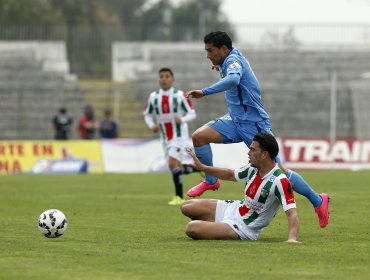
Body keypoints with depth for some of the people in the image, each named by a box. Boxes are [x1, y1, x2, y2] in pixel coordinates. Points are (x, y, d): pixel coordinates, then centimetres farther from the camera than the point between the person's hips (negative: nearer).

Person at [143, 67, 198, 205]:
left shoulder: (180, 95, -8)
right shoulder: (153, 97, 2)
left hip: (180, 136, -5)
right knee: (176, 168, 5)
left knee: (172, 164, -19)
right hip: (165, 138, 5)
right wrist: (151, 125, -7)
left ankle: (179, 197, -12)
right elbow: (147, 114, 14)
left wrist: (182, 119, -25)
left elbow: (192, 114, -4)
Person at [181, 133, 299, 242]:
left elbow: (292, 212, -34)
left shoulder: (280, 181, -29)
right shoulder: (253, 168, -3)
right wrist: (202, 167, 16)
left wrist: (292, 239, -49)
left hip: (243, 228, -8)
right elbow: (230, 175, 17)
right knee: (186, 207, 10)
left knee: (191, 228, -22)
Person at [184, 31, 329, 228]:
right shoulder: (231, 59, 9)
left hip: (254, 124, -9)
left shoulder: (233, 60, -19)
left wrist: (204, 92, -44)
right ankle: (211, 181, 6)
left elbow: (233, 79, -44)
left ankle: (318, 200, 7)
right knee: (199, 136, -11)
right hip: (235, 121, 9)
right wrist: (220, 67, 21)